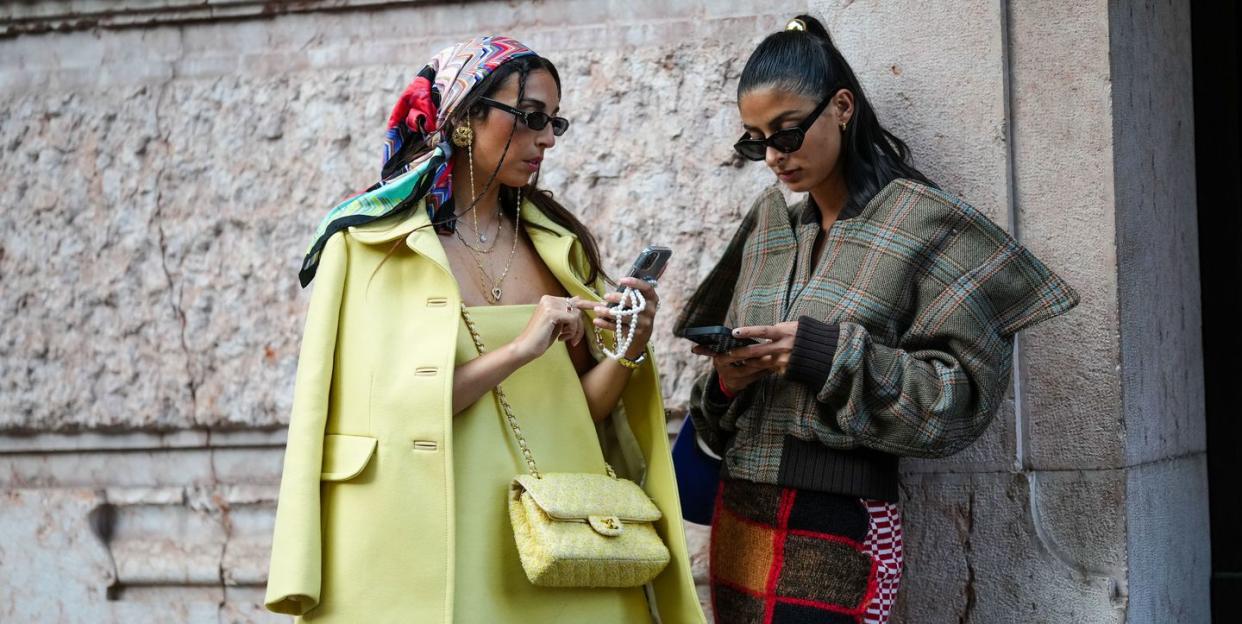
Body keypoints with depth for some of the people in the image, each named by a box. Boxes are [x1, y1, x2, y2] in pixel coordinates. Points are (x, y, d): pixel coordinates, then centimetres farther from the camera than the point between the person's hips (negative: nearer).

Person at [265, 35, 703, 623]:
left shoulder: (555, 243, 8)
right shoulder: (370, 244, -6)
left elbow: (580, 406, 8)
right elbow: (388, 413, -14)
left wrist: (626, 354, -11)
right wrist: (517, 350, -21)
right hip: (432, 545, -4)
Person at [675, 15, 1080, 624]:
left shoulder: (922, 221, -4)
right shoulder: (767, 224, 11)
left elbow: (964, 391, -12)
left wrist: (828, 355, -19)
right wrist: (725, 381, -7)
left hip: (837, 530, -5)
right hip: (738, 518, 5)